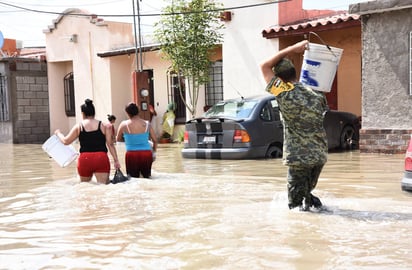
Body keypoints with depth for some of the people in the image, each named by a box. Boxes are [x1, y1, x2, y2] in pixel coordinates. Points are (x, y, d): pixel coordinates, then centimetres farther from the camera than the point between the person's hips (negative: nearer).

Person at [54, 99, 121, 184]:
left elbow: (66, 141, 13)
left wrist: (58, 133, 33)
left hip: (85, 159, 1)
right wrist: (116, 160, 4)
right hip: (101, 158, -1)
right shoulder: (103, 125, 5)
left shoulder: (78, 126, 5)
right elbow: (110, 144, 2)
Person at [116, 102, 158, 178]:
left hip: (131, 155, -1)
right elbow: (155, 141, 4)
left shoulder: (124, 125, -3)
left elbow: (118, 139, 10)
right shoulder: (147, 124, 0)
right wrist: (153, 151, 21)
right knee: (147, 177, 15)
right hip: (146, 154, 1)